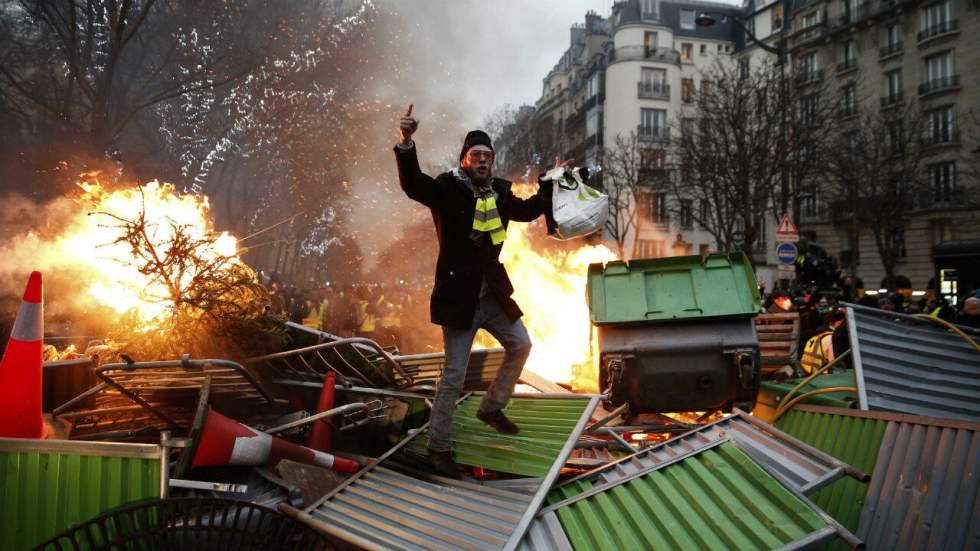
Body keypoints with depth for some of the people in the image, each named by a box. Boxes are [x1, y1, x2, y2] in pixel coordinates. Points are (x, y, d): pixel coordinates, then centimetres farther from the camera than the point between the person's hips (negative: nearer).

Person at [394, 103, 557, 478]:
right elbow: (412, 184, -32)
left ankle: (491, 408, 39)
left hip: (491, 294, 7)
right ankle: (439, 448, 12)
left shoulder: (499, 192, 7)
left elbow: (528, 210, 24)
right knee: (454, 374, -3)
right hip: (458, 297, -7)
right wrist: (406, 142, -46)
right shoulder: (447, 190, -13)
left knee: (520, 346, 19)